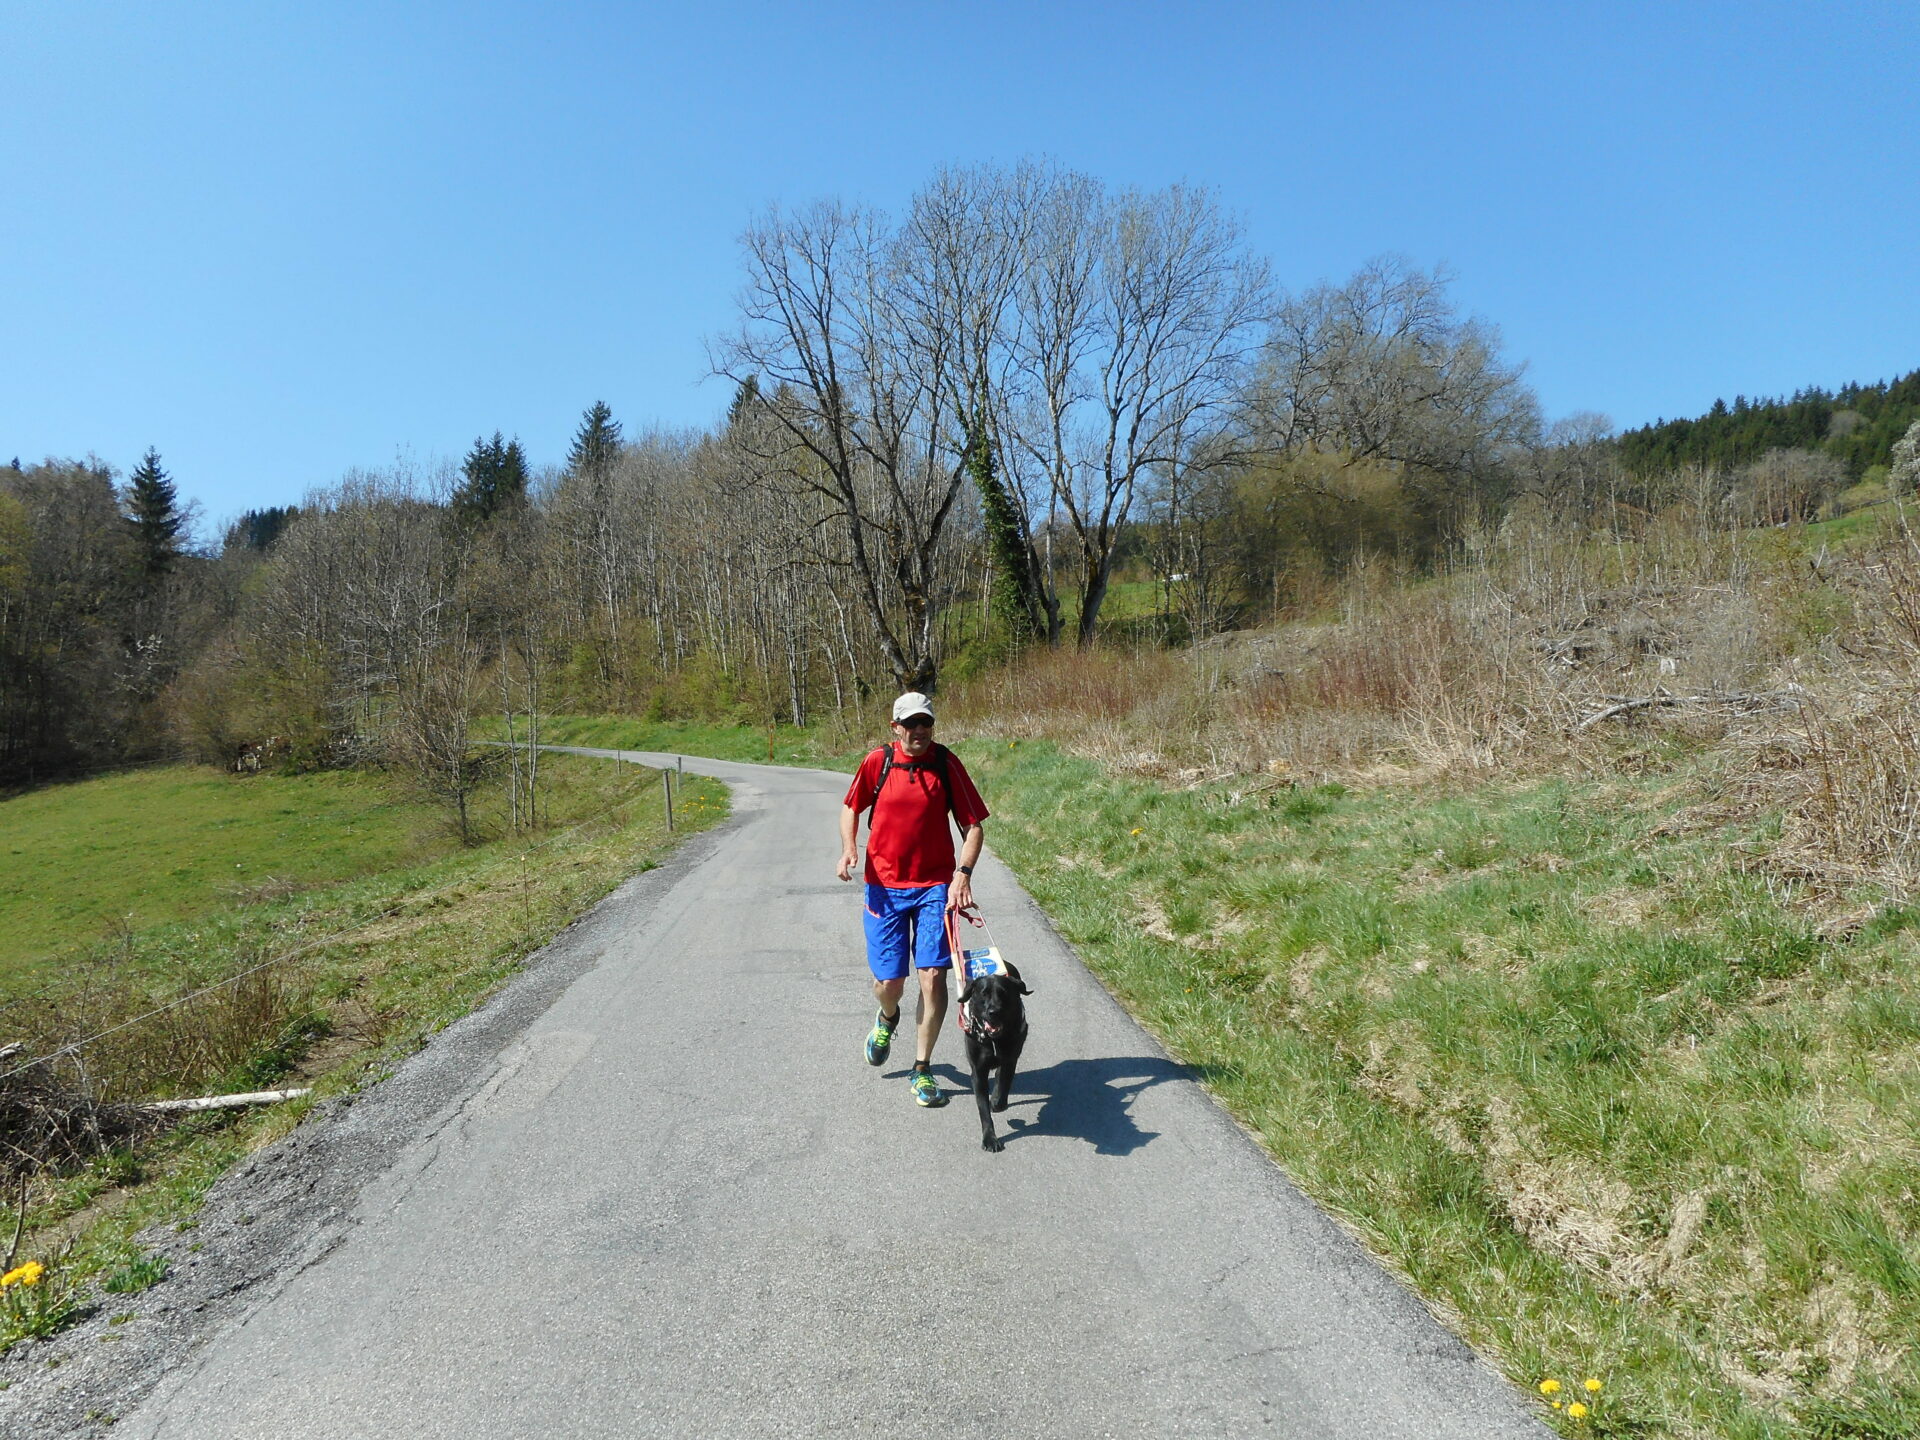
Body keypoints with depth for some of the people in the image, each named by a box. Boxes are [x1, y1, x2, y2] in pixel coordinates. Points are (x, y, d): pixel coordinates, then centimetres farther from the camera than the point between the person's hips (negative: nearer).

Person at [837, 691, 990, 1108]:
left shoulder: (947, 764, -4)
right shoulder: (877, 762, -3)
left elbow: (972, 825, -1)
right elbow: (851, 808, 12)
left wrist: (963, 875, -14)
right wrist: (849, 848, -5)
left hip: (935, 887, 0)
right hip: (884, 887, 1)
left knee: (933, 977, -8)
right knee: (888, 982, 3)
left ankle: (922, 1070, 10)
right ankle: (888, 1019, 42)